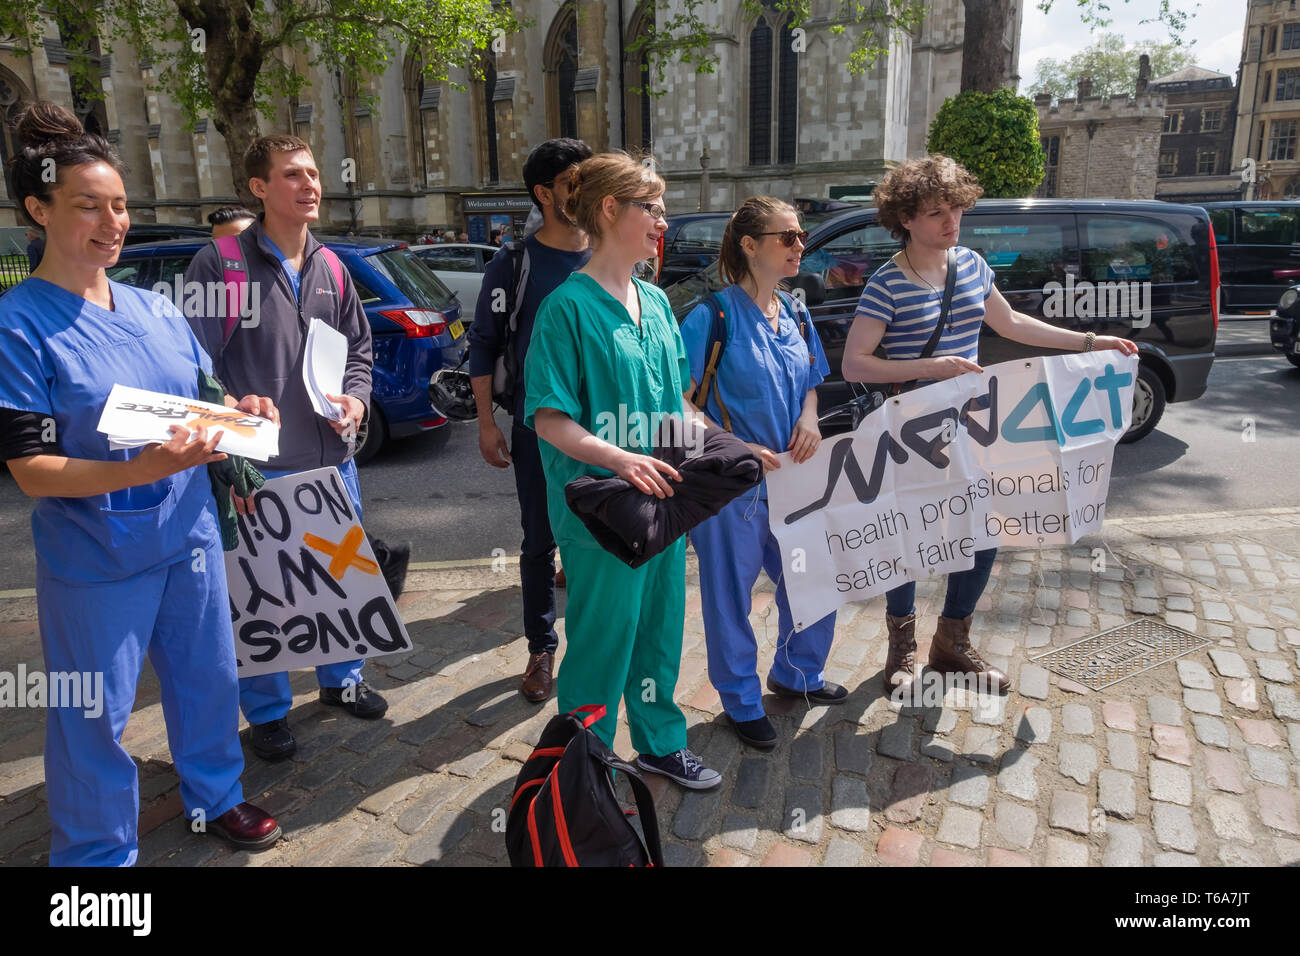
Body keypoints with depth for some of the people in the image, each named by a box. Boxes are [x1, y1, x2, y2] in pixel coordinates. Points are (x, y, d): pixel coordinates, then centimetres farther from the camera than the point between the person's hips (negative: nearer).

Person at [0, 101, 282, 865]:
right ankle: (99, 853, 30)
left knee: (209, 677, 18)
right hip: (95, 564, -5)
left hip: (190, 537, 5)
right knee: (95, 718, 8)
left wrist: (236, 412, -8)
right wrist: (147, 468, -30)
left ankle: (215, 796, 41)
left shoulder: (158, 309, 5)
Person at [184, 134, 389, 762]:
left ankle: (341, 679, 39)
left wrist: (355, 397, -1)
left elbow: (358, 346, 19)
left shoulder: (330, 269, 10)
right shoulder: (220, 264, -7)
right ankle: (266, 712, 26)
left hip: (333, 458, 6)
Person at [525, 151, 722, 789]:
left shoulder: (656, 301, 9)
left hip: (663, 500, 7)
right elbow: (550, 420, -16)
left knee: (659, 627, 19)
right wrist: (618, 458, -30)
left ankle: (660, 742, 40)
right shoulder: (568, 306, -14)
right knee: (602, 641, 6)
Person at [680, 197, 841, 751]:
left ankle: (797, 674, 43)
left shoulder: (795, 315, 8)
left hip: (790, 477, 7)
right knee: (730, 597, 8)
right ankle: (742, 704, 29)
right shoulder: (714, 315, -14)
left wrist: (809, 419, -3)